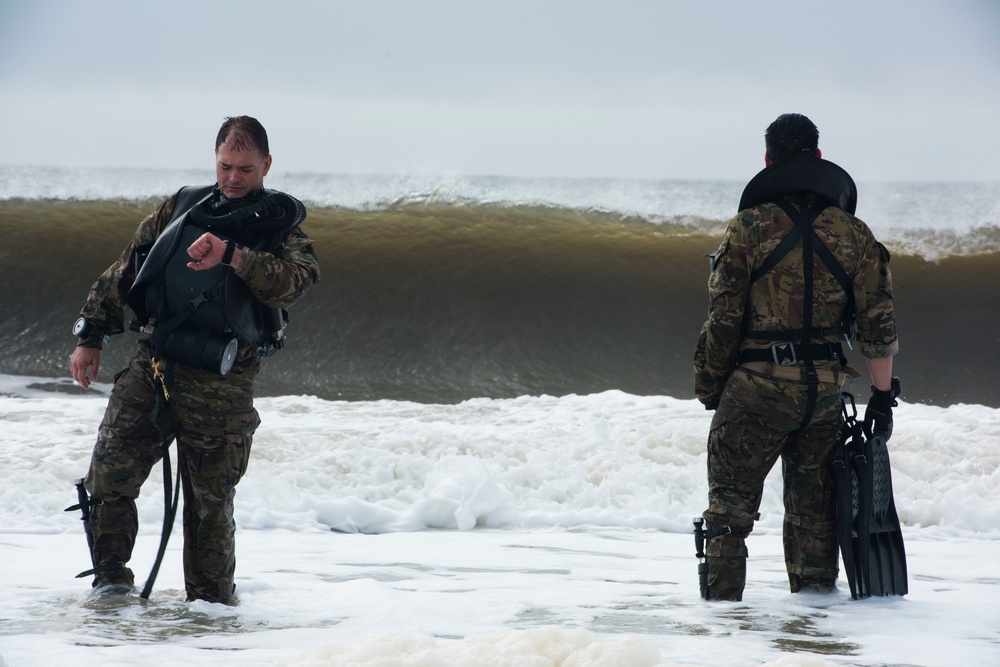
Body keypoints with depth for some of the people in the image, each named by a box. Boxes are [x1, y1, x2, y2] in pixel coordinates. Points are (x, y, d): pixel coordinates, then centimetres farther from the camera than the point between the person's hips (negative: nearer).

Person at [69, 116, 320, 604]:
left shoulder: (281, 225, 6)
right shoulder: (181, 207, 16)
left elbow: (294, 280, -16)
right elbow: (123, 272, 22)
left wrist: (232, 256, -30)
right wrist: (90, 337, 17)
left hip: (220, 384, -3)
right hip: (151, 364, 3)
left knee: (210, 501, 1)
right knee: (107, 477, -8)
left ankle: (211, 601, 14)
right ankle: (111, 582, 3)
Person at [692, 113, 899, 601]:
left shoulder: (749, 227, -6)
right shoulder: (853, 234, 3)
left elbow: (724, 317, -6)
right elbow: (879, 323, 2)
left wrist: (710, 387, 5)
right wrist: (883, 394, 9)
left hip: (757, 387, -3)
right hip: (824, 390, 3)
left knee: (730, 505, 4)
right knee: (813, 507, 14)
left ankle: (721, 603, 0)